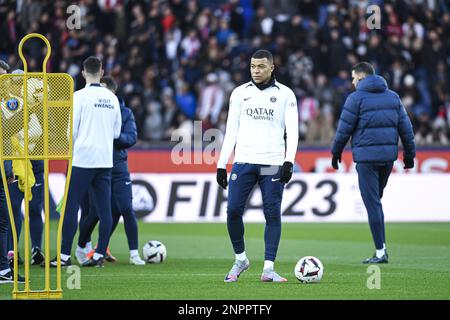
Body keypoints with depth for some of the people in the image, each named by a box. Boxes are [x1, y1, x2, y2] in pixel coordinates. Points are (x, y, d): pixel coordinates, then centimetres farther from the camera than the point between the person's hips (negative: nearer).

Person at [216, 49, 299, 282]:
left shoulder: (285, 95, 5)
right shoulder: (240, 93, 10)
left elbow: (292, 131, -1)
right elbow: (231, 131, 12)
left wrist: (289, 161, -14)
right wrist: (221, 164, 6)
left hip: (272, 164, -2)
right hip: (243, 162, 2)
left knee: (272, 214, -4)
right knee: (233, 210, -7)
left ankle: (268, 268, 0)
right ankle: (240, 259, 13)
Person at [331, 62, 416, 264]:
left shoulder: (356, 98, -5)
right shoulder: (393, 97, 12)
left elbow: (344, 129, -4)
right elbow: (405, 126, 12)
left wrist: (336, 152, 8)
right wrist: (409, 154, 17)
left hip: (367, 156, -6)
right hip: (388, 155, 6)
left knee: (372, 203, -3)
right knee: (376, 200, 18)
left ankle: (380, 252, -4)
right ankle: (382, 246, 11)